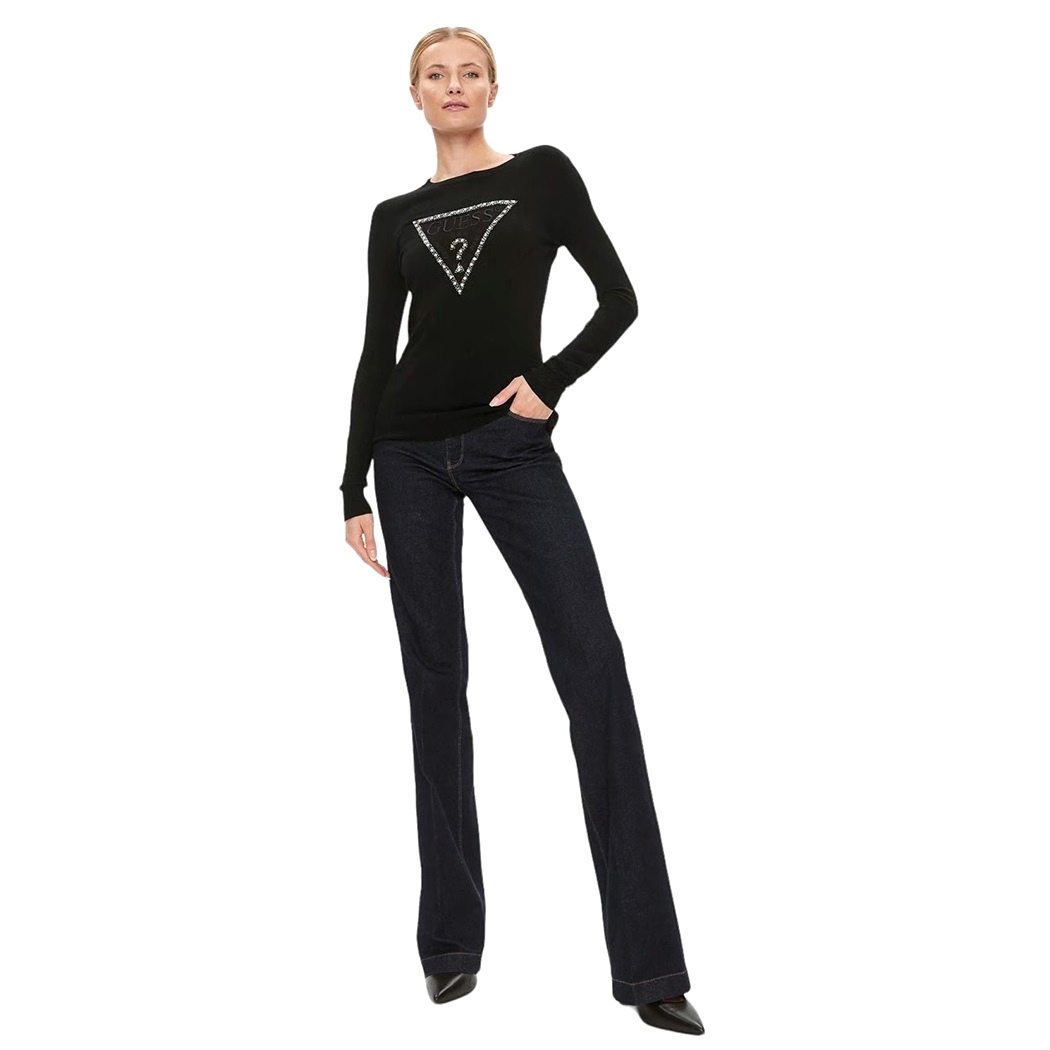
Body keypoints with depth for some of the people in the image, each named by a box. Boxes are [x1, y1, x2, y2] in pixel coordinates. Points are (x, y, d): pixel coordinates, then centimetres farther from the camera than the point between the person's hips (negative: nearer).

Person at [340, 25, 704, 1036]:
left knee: (594, 668, -11)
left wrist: (550, 380, -11)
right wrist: (353, 489, 5)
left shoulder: (543, 174, 6)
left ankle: (647, 964, -8)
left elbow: (619, 298, 3)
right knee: (436, 680, 4)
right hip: (413, 453, 3)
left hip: (514, 449, -2)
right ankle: (451, 938, 14)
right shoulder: (396, 217, 12)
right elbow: (376, 354, 9)